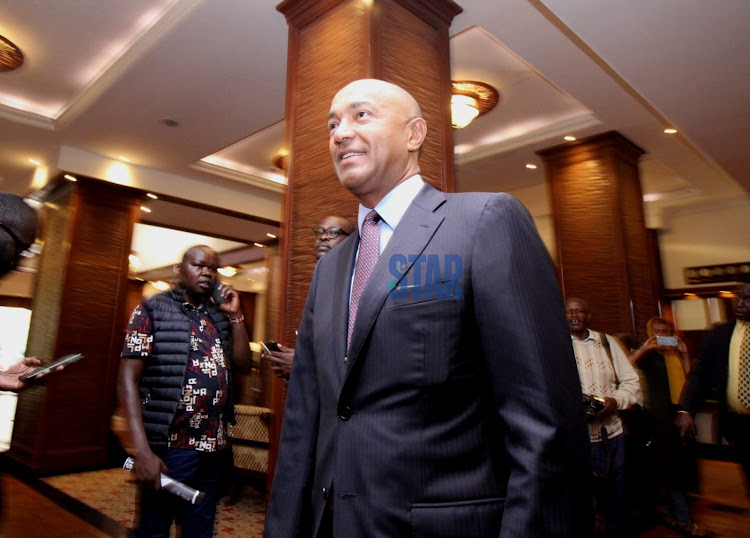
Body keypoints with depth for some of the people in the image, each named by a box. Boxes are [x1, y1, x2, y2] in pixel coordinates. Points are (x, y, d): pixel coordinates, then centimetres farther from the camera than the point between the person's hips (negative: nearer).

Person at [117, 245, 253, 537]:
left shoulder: (219, 316, 10)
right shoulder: (153, 310, -5)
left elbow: (244, 362, 7)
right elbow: (127, 381, -11)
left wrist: (235, 315, -1)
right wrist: (143, 450, -19)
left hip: (214, 447, 5)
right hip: (170, 446, -5)